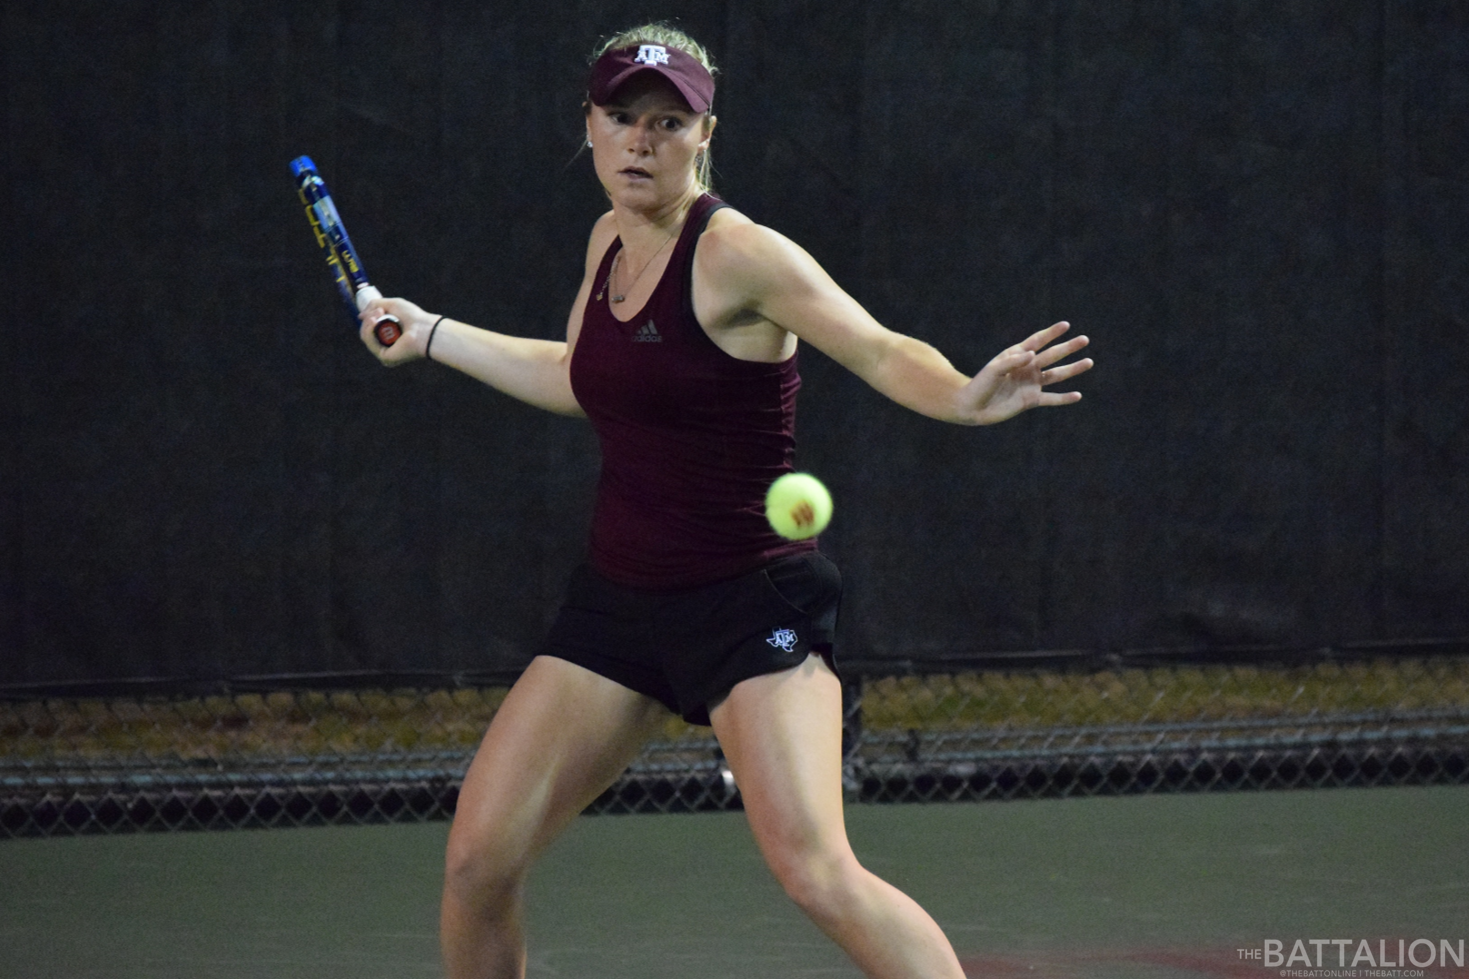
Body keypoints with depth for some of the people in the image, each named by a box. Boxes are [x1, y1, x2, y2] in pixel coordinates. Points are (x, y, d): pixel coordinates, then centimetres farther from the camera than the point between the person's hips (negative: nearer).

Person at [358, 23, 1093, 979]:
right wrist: (431, 334, 33)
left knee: (817, 872, -25)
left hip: (750, 603, -7)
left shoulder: (737, 254, -14)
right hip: (617, 599, 7)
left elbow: (883, 351, -24)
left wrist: (963, 397, -45)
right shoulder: (612, 240, 8)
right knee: (477, 863, 0)